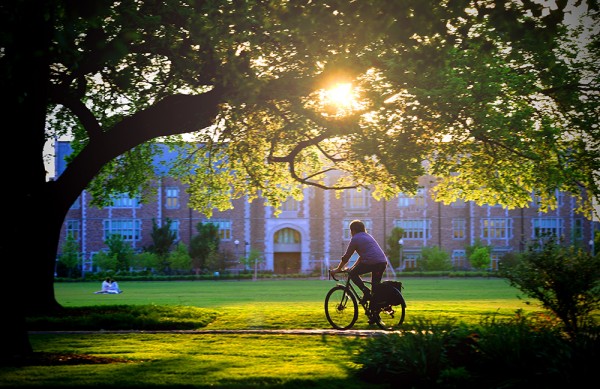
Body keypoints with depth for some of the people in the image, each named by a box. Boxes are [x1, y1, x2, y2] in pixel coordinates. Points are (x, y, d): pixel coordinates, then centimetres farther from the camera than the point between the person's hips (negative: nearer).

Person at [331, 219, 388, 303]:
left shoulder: (355, 239, 5)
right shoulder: (368, 236, 28)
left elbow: (346, 257, 7)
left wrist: (338, 269, 18)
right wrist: (353, 267, 36)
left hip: (372, 262, -7)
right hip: (383, 262, 7)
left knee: (352, 273, 9)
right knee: (375, 286, 18)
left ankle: (366, 291, -6)